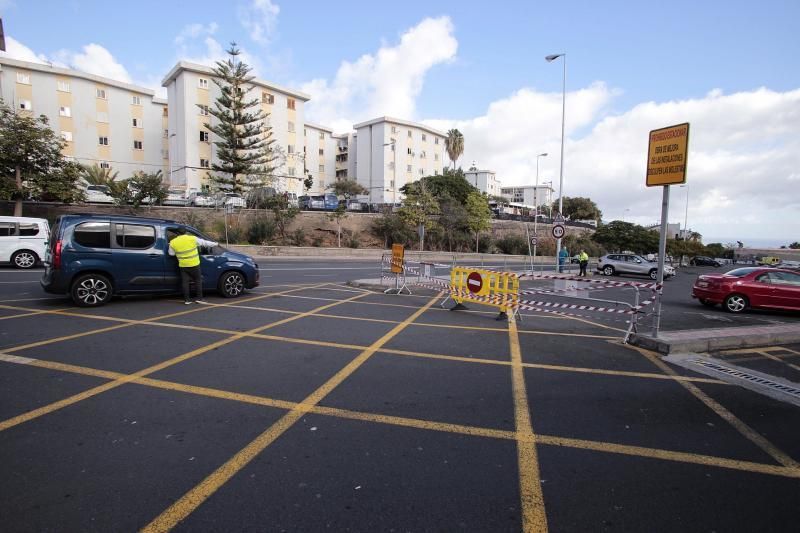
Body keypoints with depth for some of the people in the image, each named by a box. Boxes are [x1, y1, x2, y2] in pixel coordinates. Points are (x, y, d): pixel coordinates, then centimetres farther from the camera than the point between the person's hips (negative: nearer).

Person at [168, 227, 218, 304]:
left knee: (185, 282, 8)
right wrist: (214, 244, 18)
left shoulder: (173, 242, -1)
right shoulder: (192, 239, -7)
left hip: (183, 265, 2)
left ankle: (187, 299, 9)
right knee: (198, 280, 9)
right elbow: (204, 242, 4)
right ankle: (199, 298, 8)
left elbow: (171, 253, 9)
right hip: (194, 264, -2)